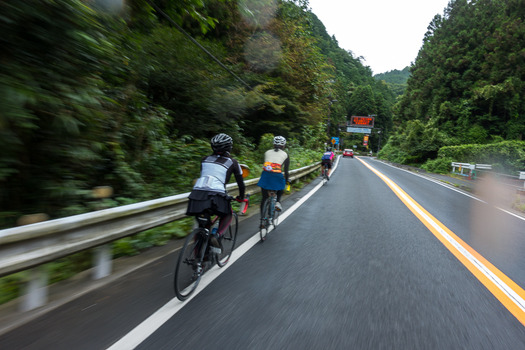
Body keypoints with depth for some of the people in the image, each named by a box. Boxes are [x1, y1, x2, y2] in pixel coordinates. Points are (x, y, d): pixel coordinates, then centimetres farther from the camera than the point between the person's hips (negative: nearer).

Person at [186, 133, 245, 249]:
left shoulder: (205, 159, 23)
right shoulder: (232, 162, 13)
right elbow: (241, 183, 20)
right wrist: (241, 197, 37)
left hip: (197, 193, 4)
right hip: (215, 195, -3)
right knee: (228, 215, 23)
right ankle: (216, 235, -1)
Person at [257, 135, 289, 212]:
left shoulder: (267, 152, 20)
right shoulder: (285, 155, 13)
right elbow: (286, 171, 8)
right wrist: (286, 181, 21)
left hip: (266, 175, 2)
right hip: (277, 176, -2)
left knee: (264, 198, 15)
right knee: (281, 187, 33)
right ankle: (278, 202, 9)